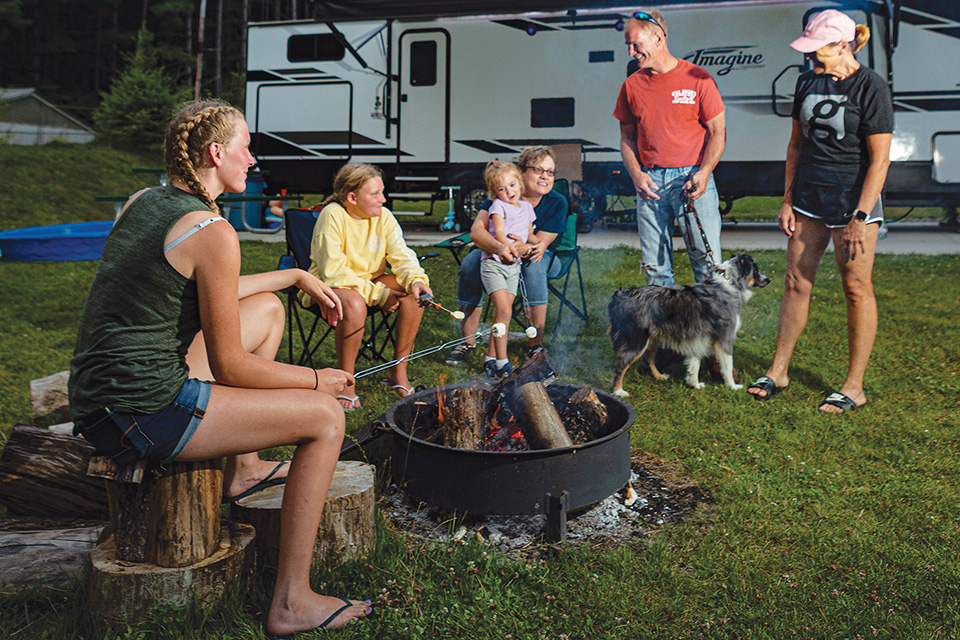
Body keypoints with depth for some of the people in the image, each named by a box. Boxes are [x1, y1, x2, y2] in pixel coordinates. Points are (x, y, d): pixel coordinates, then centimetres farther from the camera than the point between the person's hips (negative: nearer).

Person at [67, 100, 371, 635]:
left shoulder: (143, 203, 10)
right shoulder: (212, 231, -17)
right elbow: (229, 367, -14)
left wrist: (297, 277, 28)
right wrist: (316, 380, 0)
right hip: (144, 415, -9)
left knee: (267, 309, 21)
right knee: (327, 416, -4)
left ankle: (240, 468, 33)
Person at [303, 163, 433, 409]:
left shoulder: (383, 216, -3)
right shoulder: (332, 216, -20)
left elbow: (401, 255, -11)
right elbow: (332, 272, -25)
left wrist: (416, 280, -34)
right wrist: (378, 295, -26)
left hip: (371, 280, 6)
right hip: (330, 286, -6)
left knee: (415, 294, -19)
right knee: (354, 304, -39)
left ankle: (398, 372, -8)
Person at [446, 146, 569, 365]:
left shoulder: (557, 203, -15)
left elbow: (539, 244, -19)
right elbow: (476, 231, -29)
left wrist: (519, 249, -41)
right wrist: (499, 248, -50)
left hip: (535, 257, -1)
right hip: (494, 253, 1)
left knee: (534, 266, -37)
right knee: (470, 263, -29)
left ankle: (536, 344, -31)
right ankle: (468, 341, -19)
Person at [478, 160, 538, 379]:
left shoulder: (527, 207, 15)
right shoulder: (498, 206, -3)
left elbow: (530, 235, 23)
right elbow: (499, 234, -14)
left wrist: (538, 243, 1)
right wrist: (516, 249, -27)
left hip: (514, 266, 6)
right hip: (493, 264, -6)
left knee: (502, 314, 6)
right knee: (504, 311, -15)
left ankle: (491, 358, 14)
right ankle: (502, 361, -12)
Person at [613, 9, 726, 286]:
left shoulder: (697, 78, 0)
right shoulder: (632, 85, 10)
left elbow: (717, 131, 2)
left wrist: (703, 173, -12)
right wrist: (636, 174, -2)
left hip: (692, 178, -3)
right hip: (650, 182, 3)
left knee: (707, 261, -3)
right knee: (654, 266, 5)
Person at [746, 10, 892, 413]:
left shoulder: (871, 88, -12)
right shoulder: (807, 83, 6)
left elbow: (879, 160, -14)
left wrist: (860, 218, -18)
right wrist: (788, 201, 8)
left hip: (852, 200, -6)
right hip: (809, 198, 6)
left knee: (856, 289, 2)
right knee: (796, 282, 8)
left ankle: (854, 387, 12)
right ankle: (778, 371, 20)